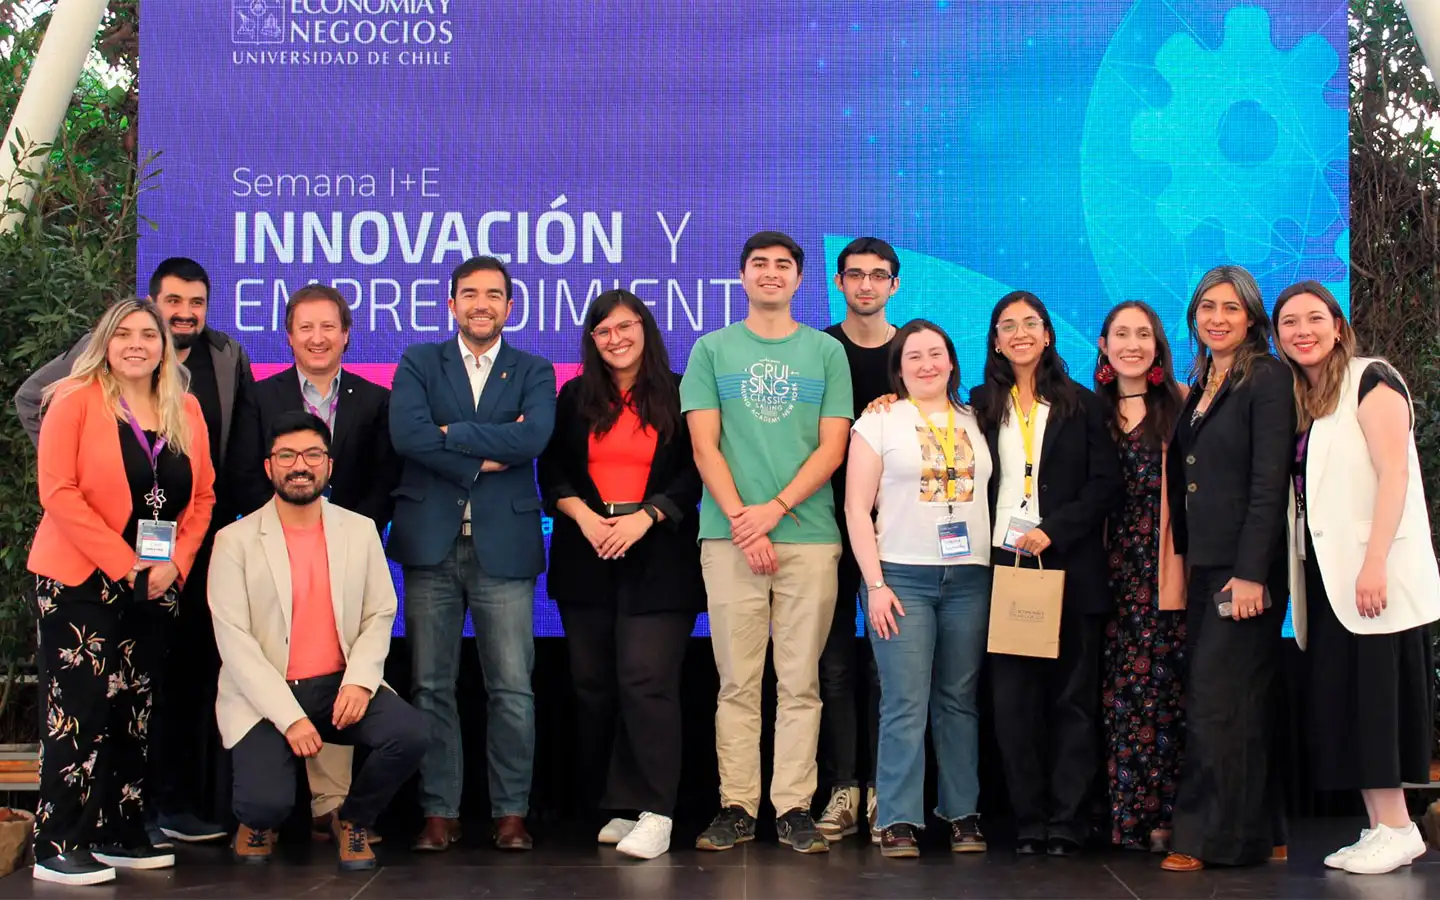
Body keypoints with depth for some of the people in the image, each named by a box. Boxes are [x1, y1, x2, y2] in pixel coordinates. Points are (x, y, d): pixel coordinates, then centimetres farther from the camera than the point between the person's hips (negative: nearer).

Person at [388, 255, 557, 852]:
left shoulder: (533, 372, 10)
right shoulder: (419, 363, 11)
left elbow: (534, 437, -10)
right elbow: (405, 433, -8)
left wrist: (451, 433, -8)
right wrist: (483, 457, -10)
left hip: (503, 547, -1)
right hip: (431, 544, 1)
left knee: (512, 689, -1)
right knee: (431, 687, 4)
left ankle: (512, 812, 9)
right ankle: (439, 812, 13)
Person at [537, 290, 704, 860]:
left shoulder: (678, 394, 3)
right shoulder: (575, 398, 13)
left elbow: (692, 473, -2)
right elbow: (552, 471, 9)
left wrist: (643, 518, -14)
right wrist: (585, 517, -8)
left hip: (656, 558, -4)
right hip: (586, 557, 4)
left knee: (646, 681, -13)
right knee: (594, 685, 4)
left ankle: (653, 813, -12)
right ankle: (618, 805, 12)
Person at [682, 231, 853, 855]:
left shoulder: (826, 352, 10)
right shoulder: (711, 350, 10)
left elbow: (832, 448, 4)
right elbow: (705, 446, 4)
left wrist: (774, 509, -8)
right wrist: (740, 519, -8)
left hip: (809, 534, 0)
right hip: (730, 535, 0)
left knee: (800, 682, 2)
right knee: (737, 681, 2)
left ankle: (794, 807, 8)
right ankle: (737, 807, 8)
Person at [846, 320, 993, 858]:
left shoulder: (975, 422, 13)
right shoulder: (880, 421, 2)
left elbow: (992, 494, 17)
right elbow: (857, 507, -1)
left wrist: (1001, 569, 8)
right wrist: (875, 584, -8)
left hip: (971, 577, 3)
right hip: (902, 576, -3)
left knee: (959, 701, 7)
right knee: (905, 705, -6)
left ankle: (963, 813, 15)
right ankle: (898, 821, 0)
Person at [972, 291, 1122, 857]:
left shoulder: (1082, 405, 7)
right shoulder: (982, 405, 12)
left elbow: (1107, 485, 0)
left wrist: (1053, 531, -10)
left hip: (1070, 568, -1)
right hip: (1004, 564, 1)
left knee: (1073, 697, 1)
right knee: (1012, 698, 0)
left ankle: (1066, 821, 6)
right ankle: (1028, 821, 7)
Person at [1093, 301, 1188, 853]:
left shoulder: (1178, 404, 4)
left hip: (1164, 562, -2)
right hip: (1113, 562, 3)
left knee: (1159, 682, -5)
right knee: (1118, 685, -1)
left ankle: (1159, 814, -1)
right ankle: (1123, 814, 3)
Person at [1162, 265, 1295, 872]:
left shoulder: (1267, 379, -8)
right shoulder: (1201, 385, 16)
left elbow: (1269, 482, -15)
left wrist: (1251, 572, -19)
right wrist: (1185, 562, 11)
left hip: (1246, 567, -8)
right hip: (1207, 566, 8)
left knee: (1216, 700, -7)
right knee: (1240, 705, 10)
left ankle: (1210, 837, 1)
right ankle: (1256, 834, 16)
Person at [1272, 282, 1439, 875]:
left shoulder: (1370, 380, -4)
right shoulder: (1297, 400, 17)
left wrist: (1375, 563, -22)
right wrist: (1293, 576, 5)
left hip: (1372, 575, -8)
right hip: (1326, 578, 8)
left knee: (1372, 695, -7)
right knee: (1339, 704, 6)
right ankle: (1380, 827, 12)